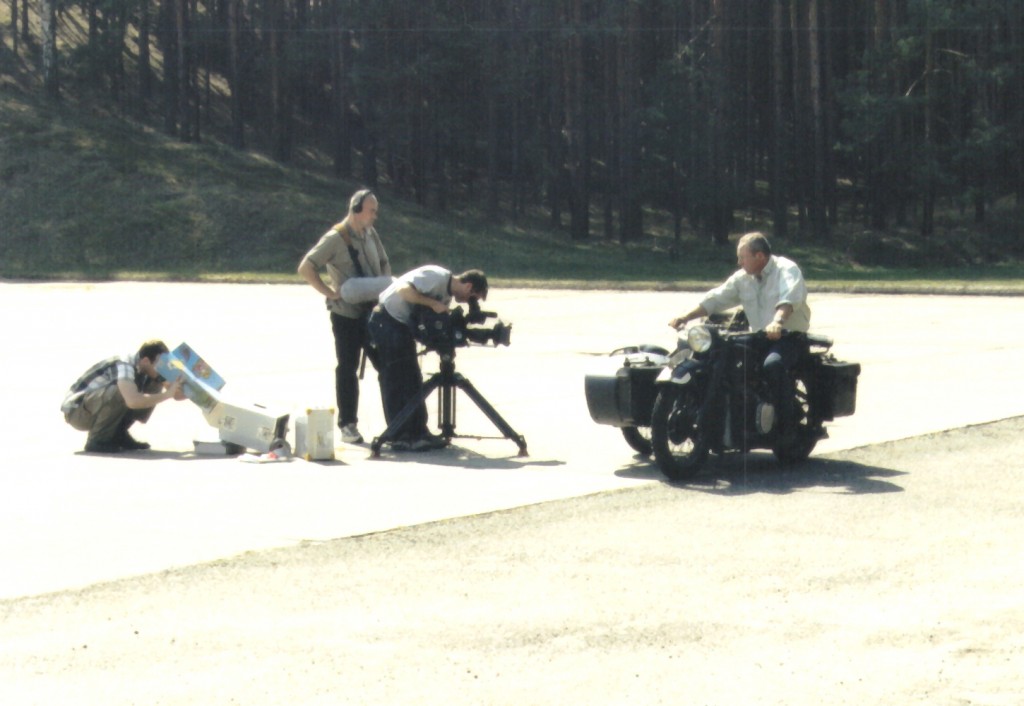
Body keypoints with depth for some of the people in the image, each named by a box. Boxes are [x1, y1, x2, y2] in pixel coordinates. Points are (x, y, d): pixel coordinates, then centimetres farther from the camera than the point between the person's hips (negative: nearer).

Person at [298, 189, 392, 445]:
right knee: (347, 368, 1)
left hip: (373, 311, 6)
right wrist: (330, 292, -17)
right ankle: (347, 425, 8)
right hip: (346, 314, -6)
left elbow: (384, 264, 23)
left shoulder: (371, 234, 9)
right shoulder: (336, 238, -11)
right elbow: (305, 269, -14)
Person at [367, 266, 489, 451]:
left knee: (412, 382, 10)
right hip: (387, 322, -10)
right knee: (396, 383, -8)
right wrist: (433, 303, -27)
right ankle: (401, 438, -6)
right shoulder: (437, 277, -19)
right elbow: (403, 290, -29)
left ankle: (418, 433, 13)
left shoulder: (447, 293, 11)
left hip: (403, 325, 10)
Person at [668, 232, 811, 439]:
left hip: (790, 337, -7)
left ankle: (786, 427, -30)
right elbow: (716, 299, 13)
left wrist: (777, 322, -47)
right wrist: (686, 317, -1)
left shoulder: (786, 270, -8)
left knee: (773, 364, -37)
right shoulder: (743, 278, 14)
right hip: (758, 339, 7)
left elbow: (789, 298, -27)